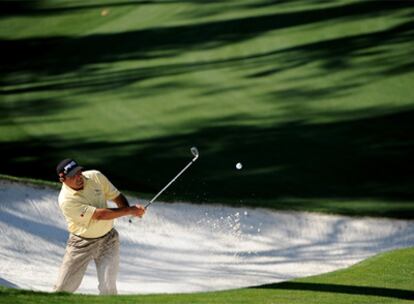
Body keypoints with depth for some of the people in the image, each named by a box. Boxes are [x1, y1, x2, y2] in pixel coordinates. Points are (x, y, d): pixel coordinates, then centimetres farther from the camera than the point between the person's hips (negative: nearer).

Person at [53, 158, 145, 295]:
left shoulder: (95, 176, -9)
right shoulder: (66, 200, -24)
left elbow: (117, 197, 2)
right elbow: (100, 214, -27)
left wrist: (131, 210, -19)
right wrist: (130, 210, -26)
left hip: (108, 240, 3)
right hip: (81, 244, -2)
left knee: (108, 288, -10)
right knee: (63, 289, 3)